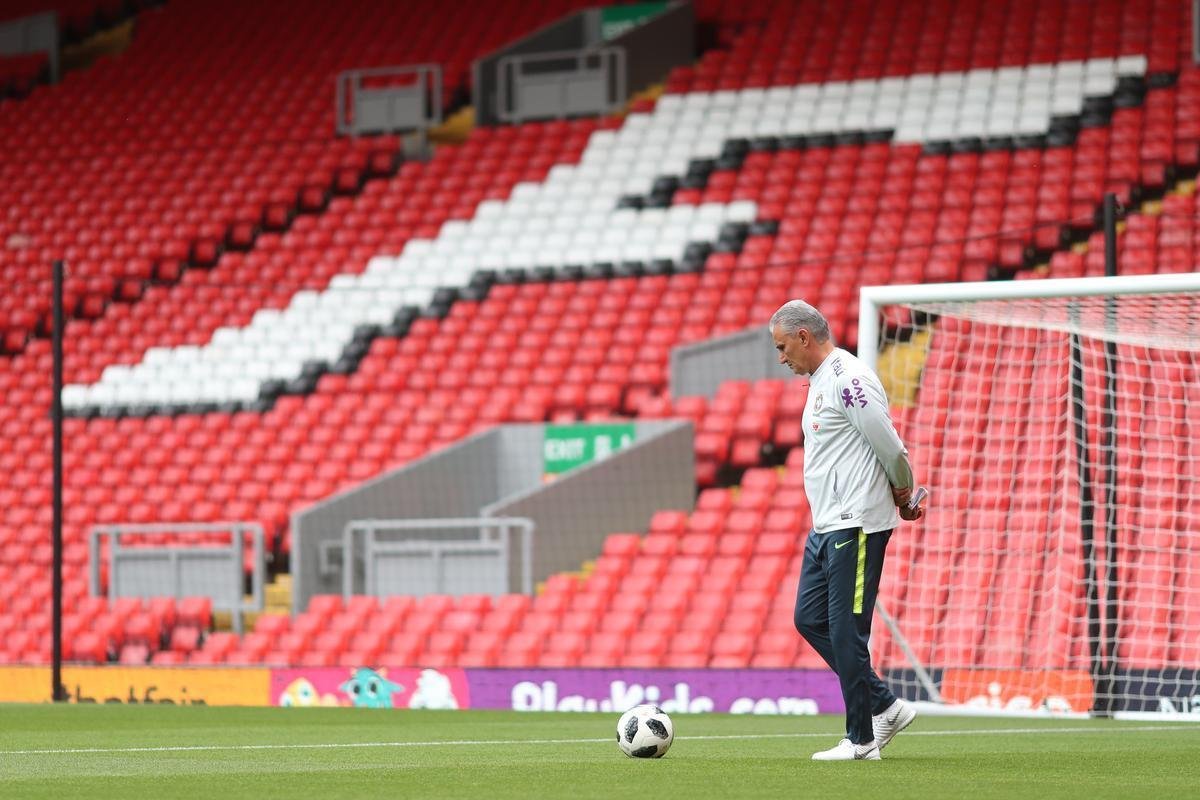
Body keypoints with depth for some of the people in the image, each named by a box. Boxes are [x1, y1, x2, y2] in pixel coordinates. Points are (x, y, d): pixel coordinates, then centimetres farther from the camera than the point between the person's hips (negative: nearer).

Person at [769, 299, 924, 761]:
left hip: (857, 526, -11)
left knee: (846, 631, -6)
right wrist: (902, 500, 15)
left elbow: (889, 448, -17)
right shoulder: (820, 381, 17)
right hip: (826, 527, 11)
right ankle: (885, 707, 17)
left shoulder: (849, 380, -16)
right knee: (810, 620, 11)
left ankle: (861, 741, 1)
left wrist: (904, 499, -1)